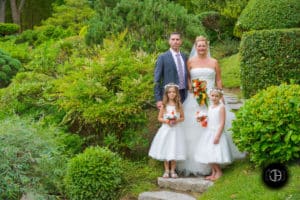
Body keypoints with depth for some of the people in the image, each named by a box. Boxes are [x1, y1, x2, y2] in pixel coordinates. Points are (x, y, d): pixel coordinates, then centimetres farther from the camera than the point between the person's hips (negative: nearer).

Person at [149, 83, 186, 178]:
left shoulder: (179, 105, 2)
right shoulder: (164, 105, 1)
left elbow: (182, 117, 5)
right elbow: (159, 118, 2)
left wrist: (177, 120, -13)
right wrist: (166, 121, -16)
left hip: (176, 129, 0)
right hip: (166, 129, 0)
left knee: (174, 151, 2)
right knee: (165, 150, 3)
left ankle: (172, 170, 15)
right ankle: (166, 170, 14)